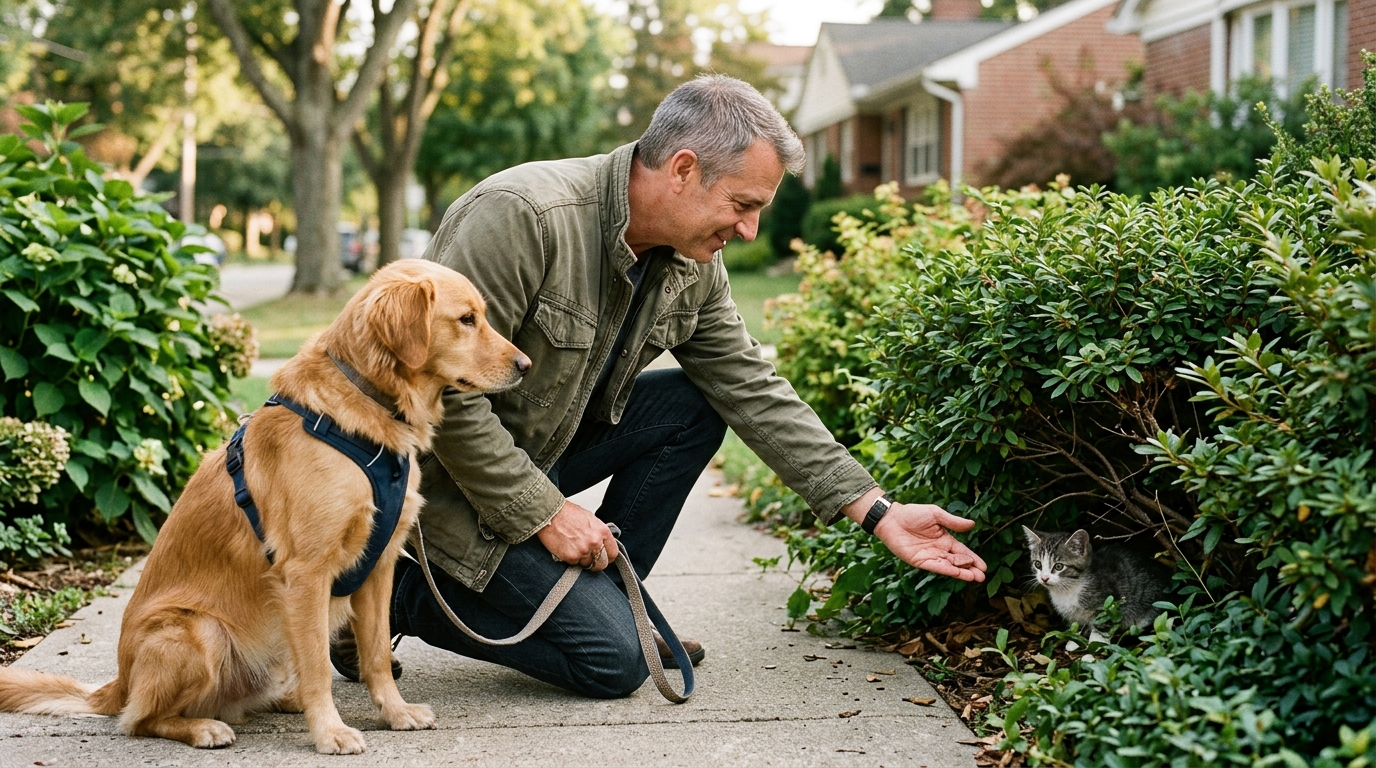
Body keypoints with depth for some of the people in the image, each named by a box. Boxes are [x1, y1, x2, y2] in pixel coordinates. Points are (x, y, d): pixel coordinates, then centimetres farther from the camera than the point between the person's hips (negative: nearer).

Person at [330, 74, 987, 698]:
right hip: (451, 475, -8)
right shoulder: (523, 216, -29)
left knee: (694, 407, -6)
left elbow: (754, 391, 0)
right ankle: (400, 594, 1)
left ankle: (602, 599, 5)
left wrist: (876, 511, -7)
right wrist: (544, 513, -23)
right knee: (612, 661, -13)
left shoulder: (691, 266, -3)